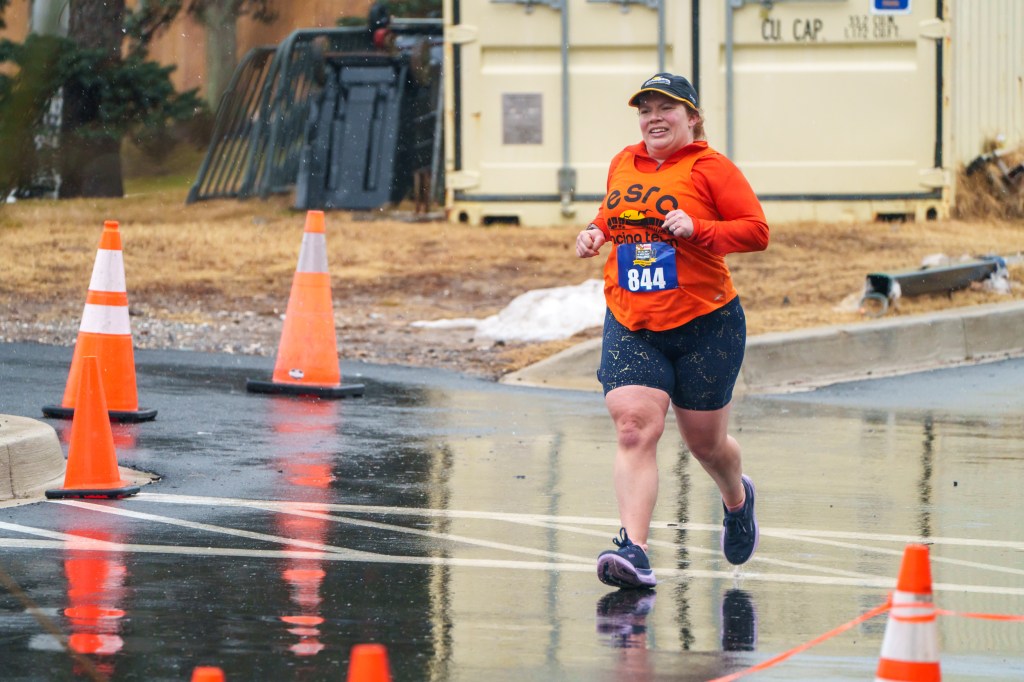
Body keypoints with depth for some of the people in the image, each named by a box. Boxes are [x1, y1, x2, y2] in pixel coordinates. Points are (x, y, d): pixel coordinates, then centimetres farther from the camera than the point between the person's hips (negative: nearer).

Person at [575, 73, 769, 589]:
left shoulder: (709, 168, -6)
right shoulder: (623, 165, 10)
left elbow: (757, 231, -10)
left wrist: (698, 230, -23)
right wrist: (596, 232, 7)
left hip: (704, 325, -3)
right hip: (630, 327, 3)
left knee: (705, 441, 11)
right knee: (633, 430, -16)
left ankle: (737, 497, 46)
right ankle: (633, 550, -23)